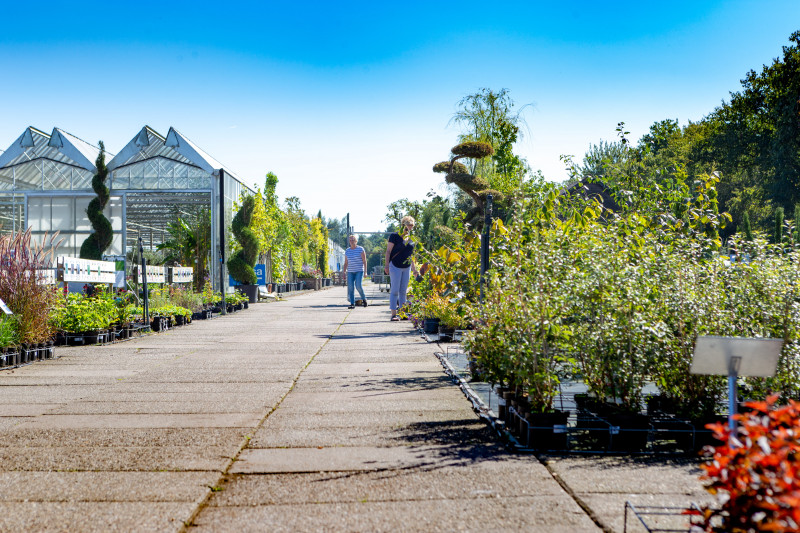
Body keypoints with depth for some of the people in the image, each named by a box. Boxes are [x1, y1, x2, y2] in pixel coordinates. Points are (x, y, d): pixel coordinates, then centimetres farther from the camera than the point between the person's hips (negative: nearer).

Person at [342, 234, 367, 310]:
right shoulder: (347, 251, 10)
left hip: (359, 271, -4)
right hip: (350, 272, 4)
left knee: (358, 286, -17)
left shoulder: (360, 249, -2)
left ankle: (364, 299, 8)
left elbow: (364, 261, -3)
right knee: (350, 287, -5)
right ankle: (352, 304, -2)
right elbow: (346, 263, 14)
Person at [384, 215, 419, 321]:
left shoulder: (411, 239, 12)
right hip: (395, 266, -6)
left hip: (406, 267, 6)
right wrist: (387, 265, -14)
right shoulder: (394, 236, -5)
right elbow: (388, 251, -6)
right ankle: (393, 314, -4)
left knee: (403, 291, 8)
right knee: (395, 291, -5)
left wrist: (414, 269, 19)